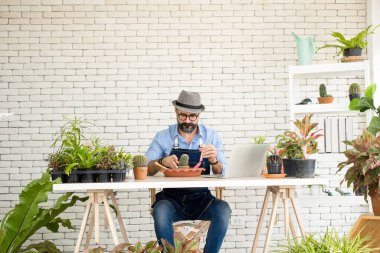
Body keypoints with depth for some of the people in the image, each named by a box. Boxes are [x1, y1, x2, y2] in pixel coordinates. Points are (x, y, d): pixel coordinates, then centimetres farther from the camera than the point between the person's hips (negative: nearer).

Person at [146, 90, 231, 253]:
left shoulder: (211, 136, 5)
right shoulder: (163, 137, 4)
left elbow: (221, 173, 0)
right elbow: (146, 169, -1)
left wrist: (214, 160, -22)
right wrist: (162, 162, -22)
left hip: (202, 199, 1)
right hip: (172, 199, -1)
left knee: (223, 210, -29)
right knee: (160, 211, -34)